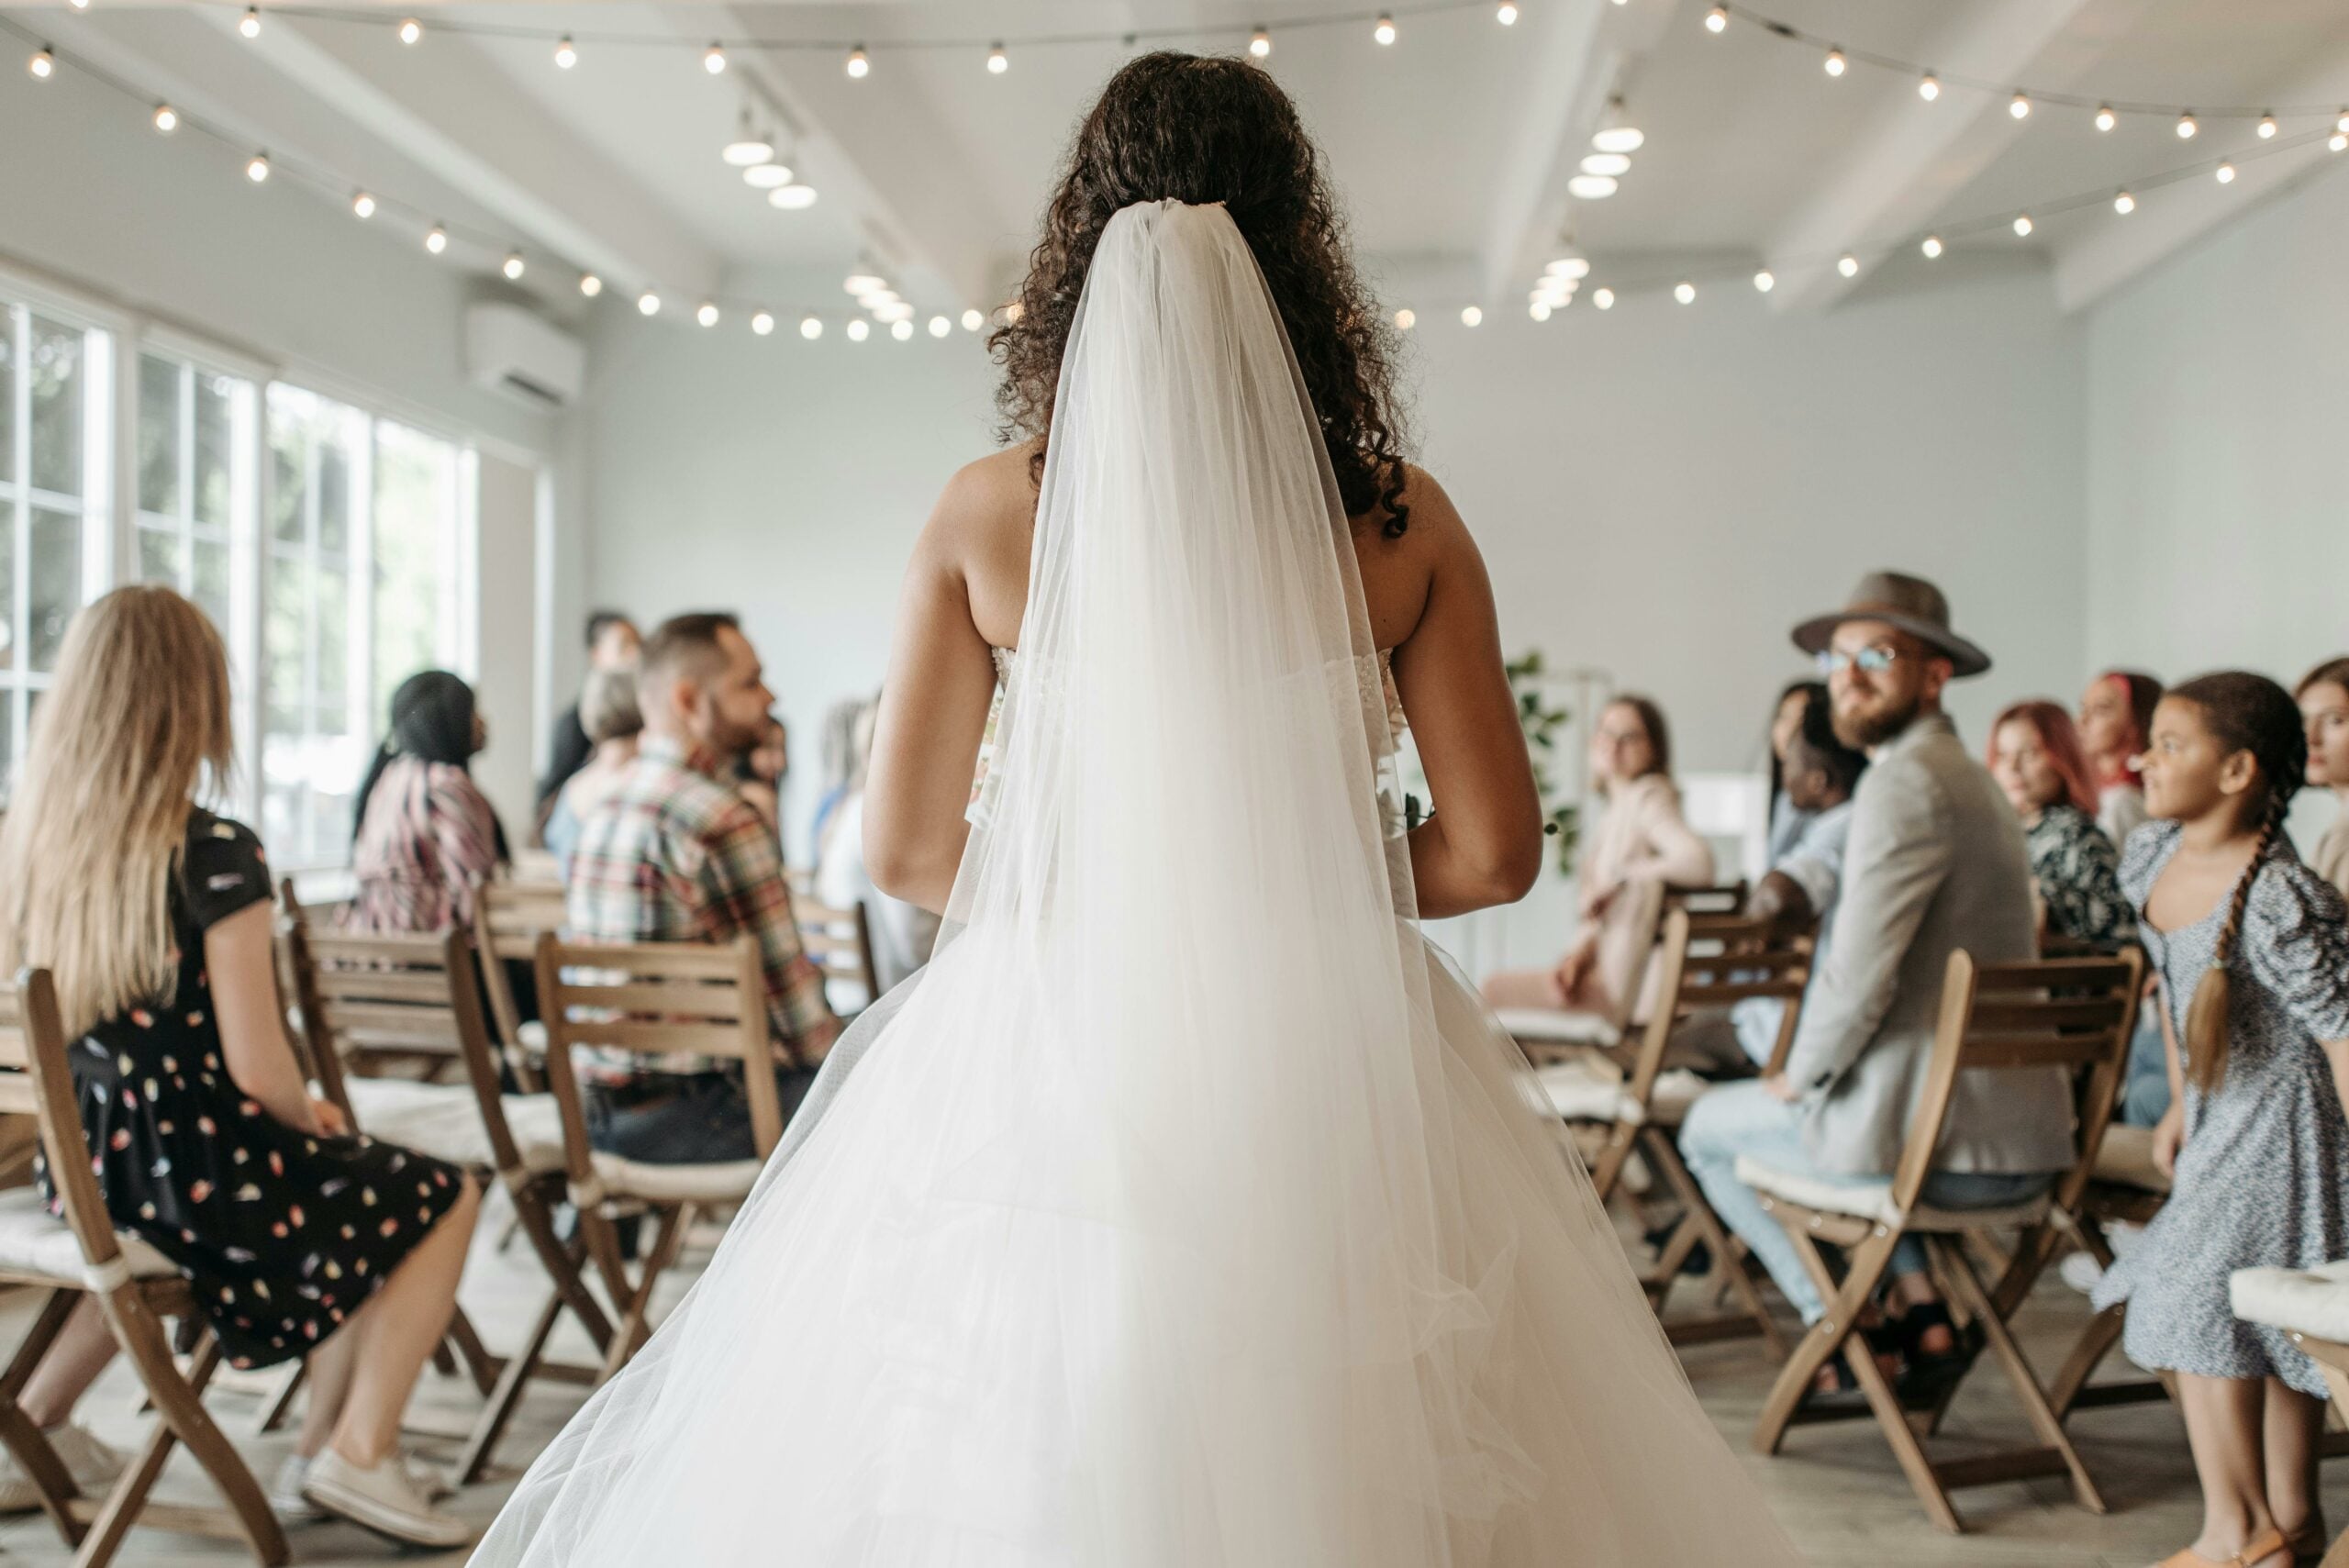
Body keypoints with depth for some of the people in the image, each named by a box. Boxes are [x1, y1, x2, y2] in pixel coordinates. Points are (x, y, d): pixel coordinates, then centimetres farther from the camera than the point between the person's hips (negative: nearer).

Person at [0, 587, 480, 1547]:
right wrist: (311, 1118, 1)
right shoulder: (214, 855, -21)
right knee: (443, 1199, 14)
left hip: (84, 1172, 7)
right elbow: (259, 1072, -20)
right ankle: (358, 1453, 7)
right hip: (200, 1173, -7)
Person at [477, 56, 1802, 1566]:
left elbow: (904, 844, 0)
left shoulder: (988, 512, -3)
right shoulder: (1402, 523, -3)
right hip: (1327, 1067, 1)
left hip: (1046, 1063, 0)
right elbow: (1493, 849, -1)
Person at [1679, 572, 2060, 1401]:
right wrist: (1822, 1070, 20)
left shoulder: (1905, 780, -17)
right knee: (1839, 1100, 36)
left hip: (1942, 1138, -9)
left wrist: (1801, 1076, -5)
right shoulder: (1966, 774, 15)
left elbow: (1860, 974, -23)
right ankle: (1921, 1315, 23)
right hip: (2024, 1132, 9)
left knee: (1710, 1125, 15)